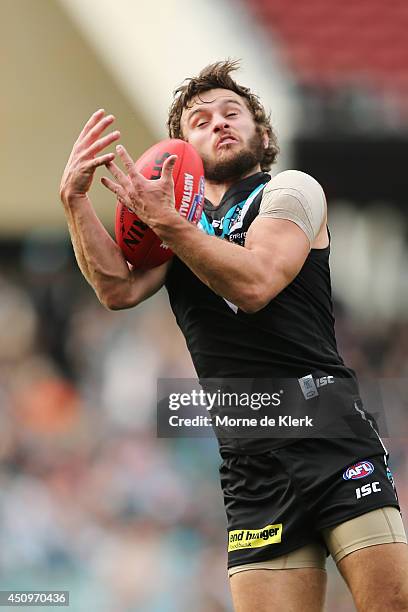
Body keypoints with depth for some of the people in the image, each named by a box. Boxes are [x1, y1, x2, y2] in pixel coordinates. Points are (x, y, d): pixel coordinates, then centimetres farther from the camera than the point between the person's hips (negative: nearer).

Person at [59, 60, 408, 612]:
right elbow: (119, 290, 3)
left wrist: (165, 221, -10)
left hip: (329, 432, -4)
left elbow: (254, 285, -10)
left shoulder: (289, 190, 9)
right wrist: (75, 199, -6)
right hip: (250, 464, 4)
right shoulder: (181, 222, 23)